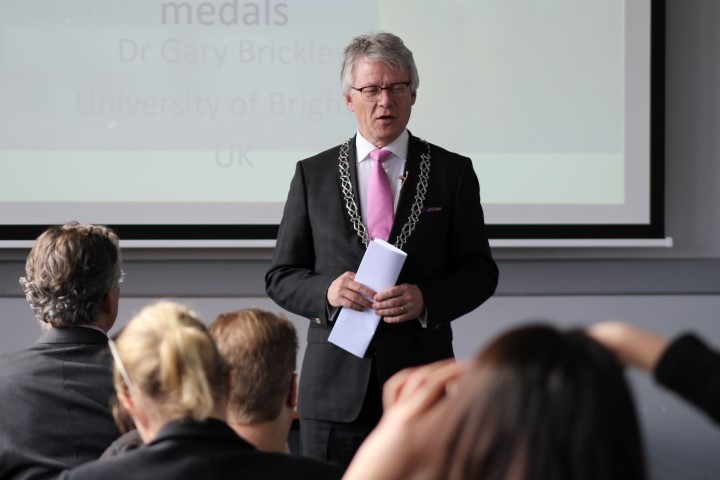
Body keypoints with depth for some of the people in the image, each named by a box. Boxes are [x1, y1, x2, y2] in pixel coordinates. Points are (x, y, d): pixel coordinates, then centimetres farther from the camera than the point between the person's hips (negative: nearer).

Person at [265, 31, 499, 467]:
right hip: (336, 389, 1)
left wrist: (427, 299, -14)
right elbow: (281, 278, 9)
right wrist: (327, 291, -13)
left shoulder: (453, 172, 6)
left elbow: (480, 272, 6)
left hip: (421, 382, -1)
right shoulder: (313, 175, 9)